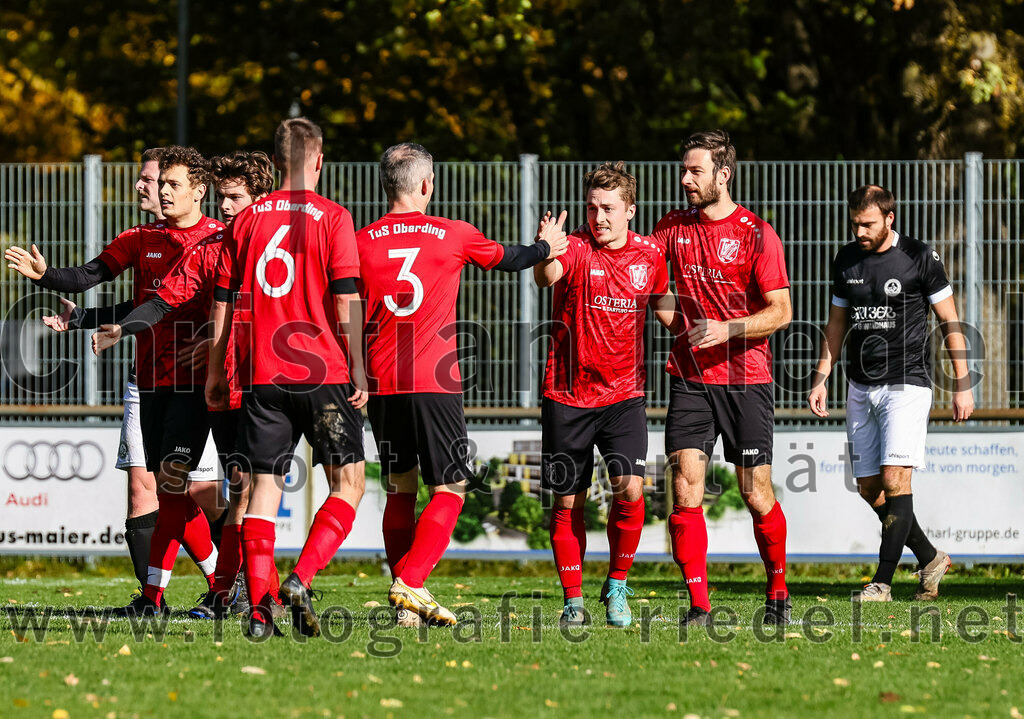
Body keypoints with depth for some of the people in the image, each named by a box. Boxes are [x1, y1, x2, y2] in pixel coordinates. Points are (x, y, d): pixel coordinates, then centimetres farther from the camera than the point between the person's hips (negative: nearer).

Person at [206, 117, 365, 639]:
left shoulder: (246, 220, 8)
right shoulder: (331, 217, -3)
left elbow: (223, 303, 10)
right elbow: (346, 303, -8)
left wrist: (215, 372, 18)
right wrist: (358, 371, -4)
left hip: (263, 375, 4)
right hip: (323, 372, -4)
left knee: (264, 486, 5)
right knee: (348, 482, 6)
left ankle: (259, 608, -4)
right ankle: (301, 580, -13)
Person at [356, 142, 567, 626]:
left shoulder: (361, 243, 3)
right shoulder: (453, 236, 0)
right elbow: (506, 259, 19)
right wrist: (544, 248, 39)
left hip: (381, 385, 3)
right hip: (435, 384, -3)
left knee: (400, 490, 14)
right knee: (449, 491, 1)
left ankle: (403, 594, 10)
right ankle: (410, 582, -16)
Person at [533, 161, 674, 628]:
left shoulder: (649, 256, 3)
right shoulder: (576, 249, -9)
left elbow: (663, 308, 23)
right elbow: (548, 277, -33)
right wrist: (546, 255, -55)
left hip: (624, 394, 2)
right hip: (568, 395, -1)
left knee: (629, 489, -15)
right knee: (568, 501, 4)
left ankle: (617, 586, 5)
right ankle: (573, 602, 16)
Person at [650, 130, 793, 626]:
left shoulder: (756, 234, -4)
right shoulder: (673, 228, 9)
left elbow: (781, 311, -6)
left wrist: (728, 329, -20)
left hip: (745, 380, -3)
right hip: (690, 377, 3)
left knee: (757, 495, 1)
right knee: (685, 488, -10)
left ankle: (778, 591, 22)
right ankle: (698, 605, -7)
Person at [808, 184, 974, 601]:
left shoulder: (919, 258, -6)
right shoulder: (846, 261, 8)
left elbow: (950, 322, -2)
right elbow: (836, 324, 18)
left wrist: (963, 384, -5)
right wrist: (821, 379, 10)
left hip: (906, 383, -6)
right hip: (861, 387, 6)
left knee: (895, 479, -15)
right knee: (869, 488, 4)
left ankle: (882, 582, -14)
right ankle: (930, 559, 21)